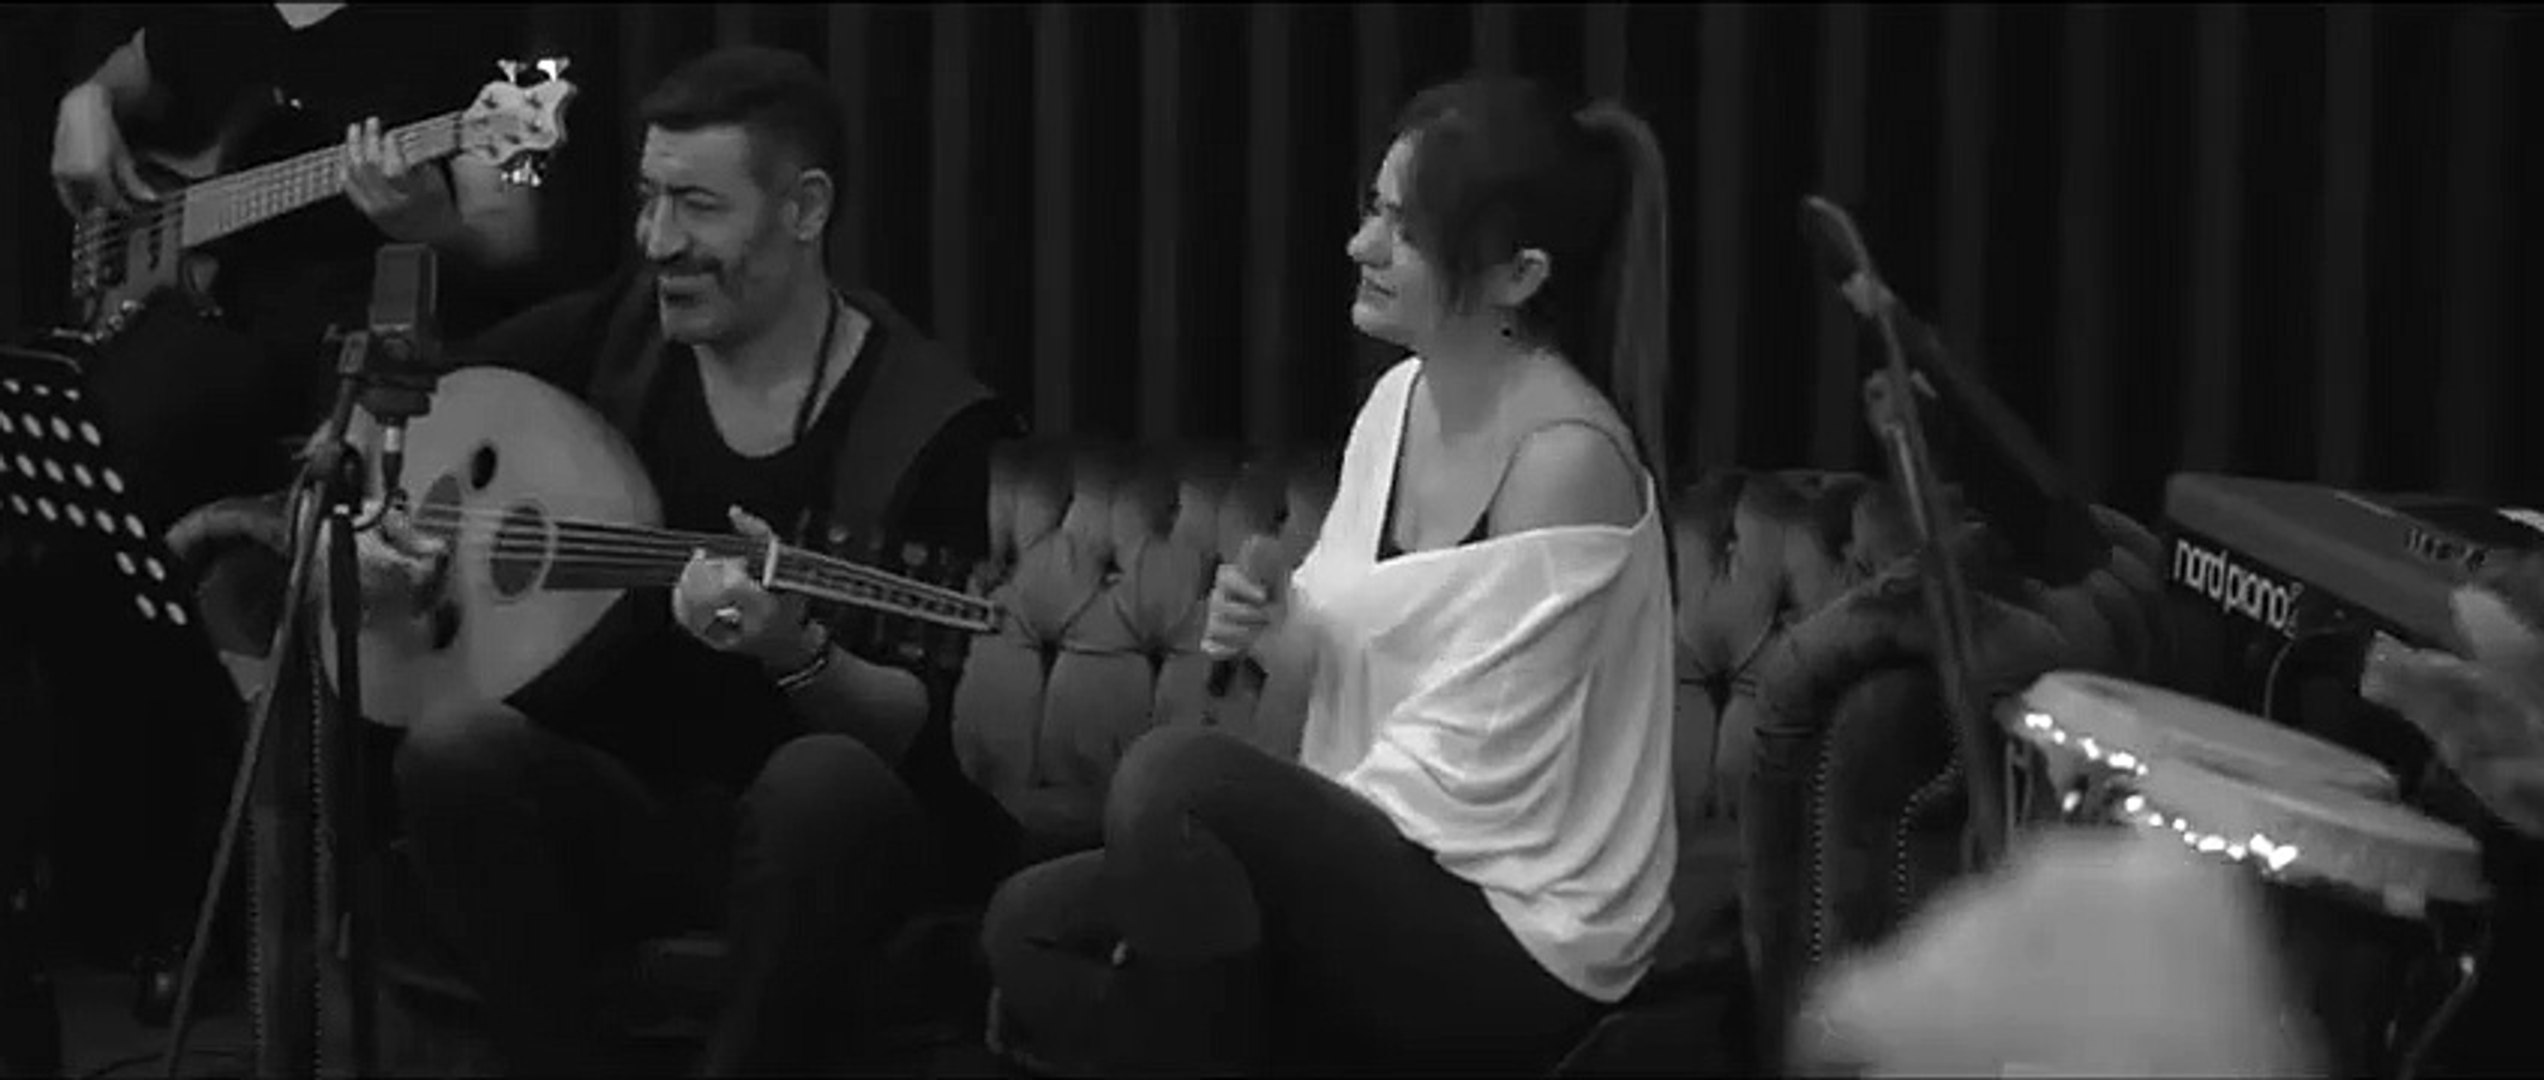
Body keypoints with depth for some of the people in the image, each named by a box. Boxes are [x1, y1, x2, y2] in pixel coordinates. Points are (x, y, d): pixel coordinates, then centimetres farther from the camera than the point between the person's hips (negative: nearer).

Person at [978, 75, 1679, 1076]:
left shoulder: (1567, 457, -20)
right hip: (1389, 879, 8)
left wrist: (1185, 870, -16)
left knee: (1171, 774, -27)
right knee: (1032, 926, -3)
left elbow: (1464, 767, -20)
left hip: (1517, 938, -8)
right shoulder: (1398, 399, 5)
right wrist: (1277, 628, -9)